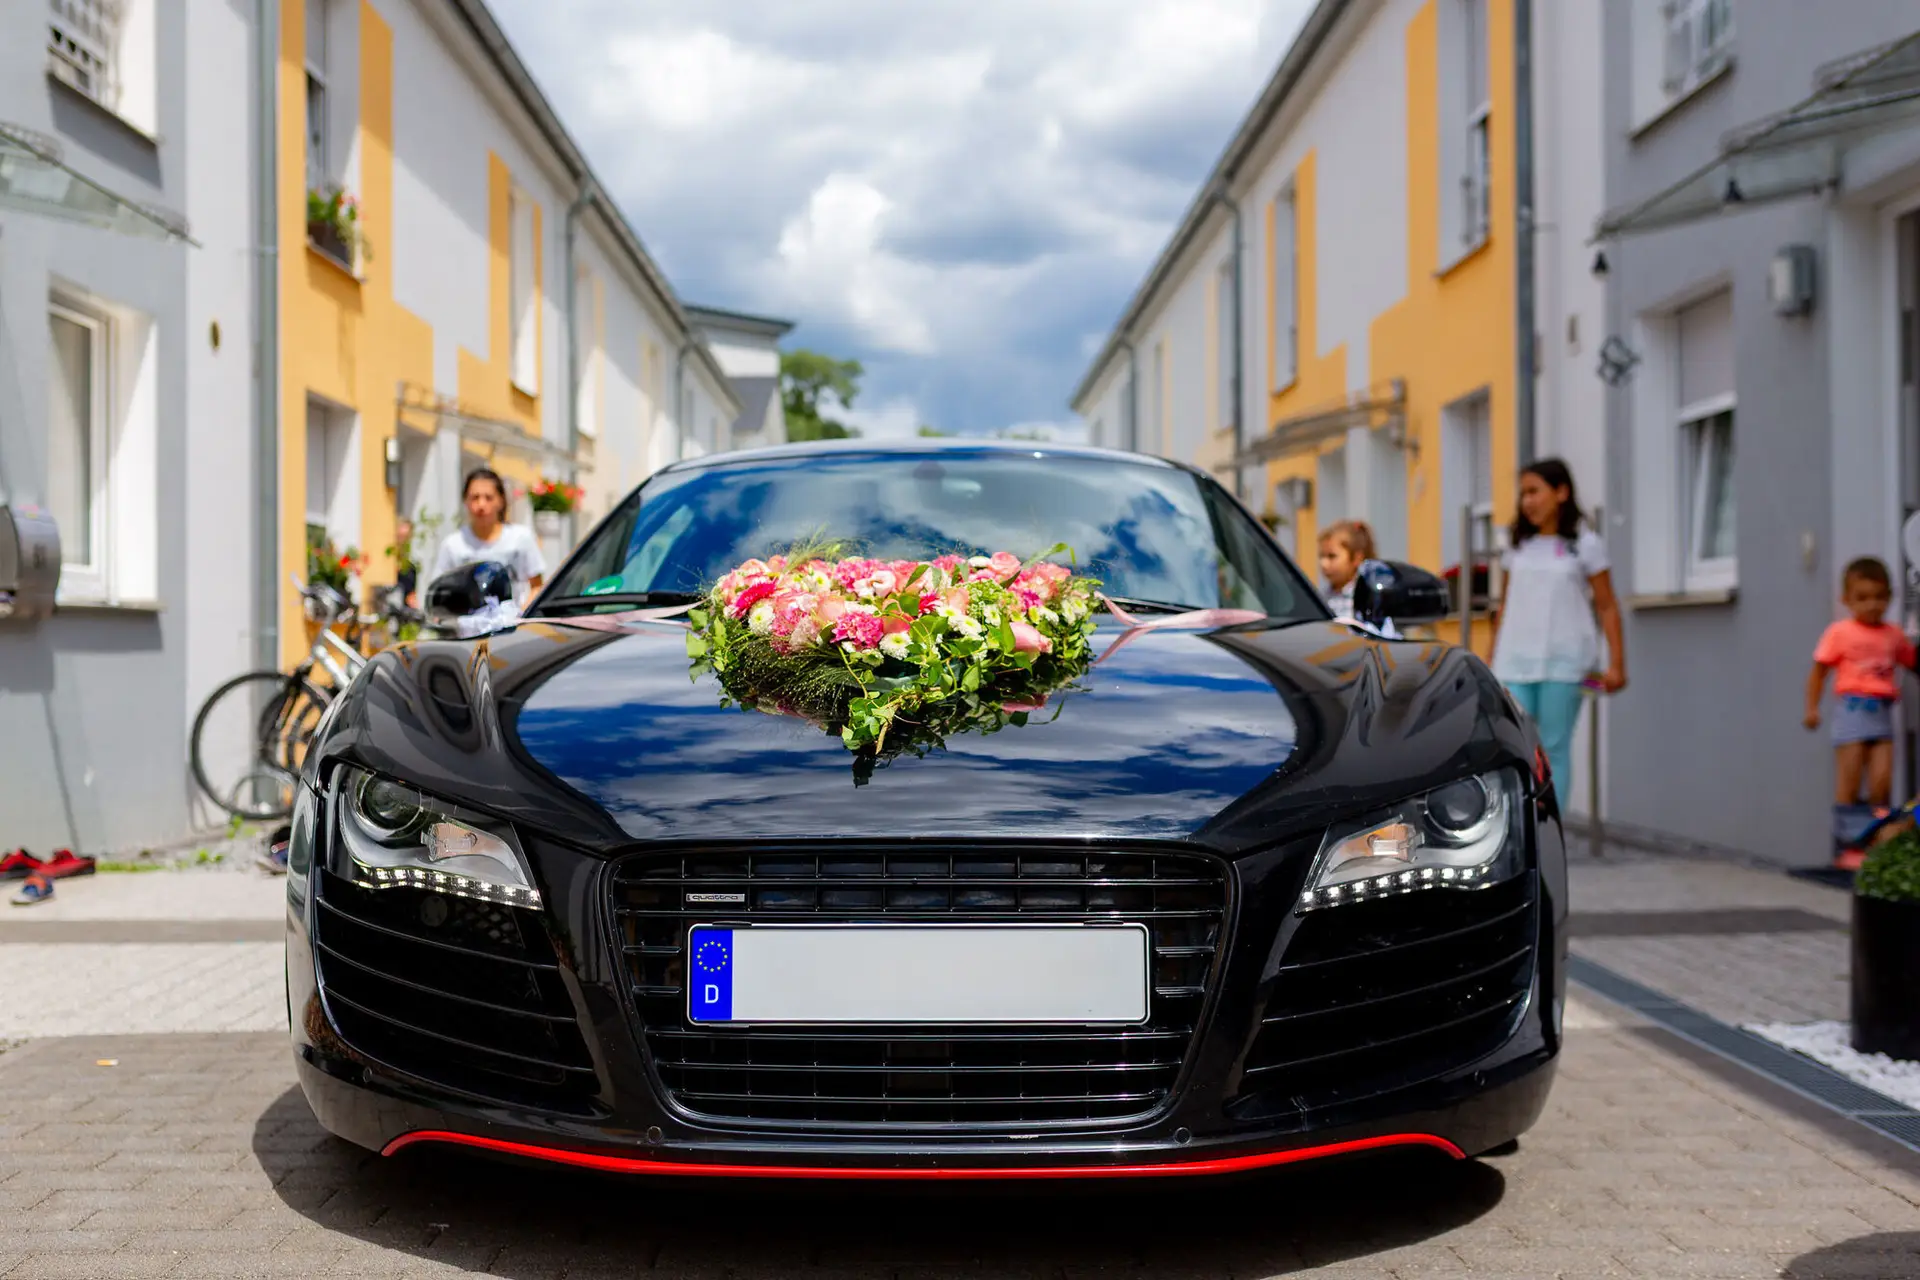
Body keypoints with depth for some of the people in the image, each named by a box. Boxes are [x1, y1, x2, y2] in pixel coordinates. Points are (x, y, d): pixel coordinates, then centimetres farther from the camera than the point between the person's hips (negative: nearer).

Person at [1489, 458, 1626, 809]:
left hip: (1562, 662, -3)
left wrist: (1616, 664, -6)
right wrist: (1491, 662, 15)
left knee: (1554, 749, -1)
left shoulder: (1585, 545, 2)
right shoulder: (1517, 548, 13)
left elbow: (1607, 608, 1)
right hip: (1514, 662, 3)